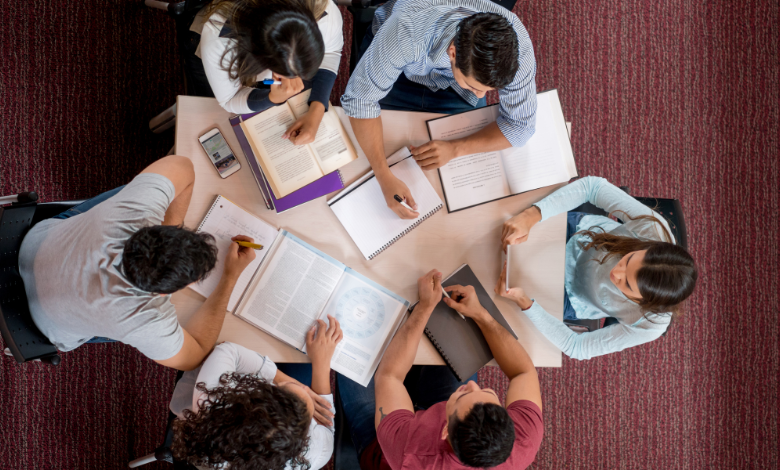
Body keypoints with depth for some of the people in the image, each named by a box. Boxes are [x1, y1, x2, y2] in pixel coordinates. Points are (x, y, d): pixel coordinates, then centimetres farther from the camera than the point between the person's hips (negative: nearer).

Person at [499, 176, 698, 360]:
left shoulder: (649, 326, -38)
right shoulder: (653, 227, -40)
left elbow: (576, 347, -28)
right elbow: (593, 186, -34)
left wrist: (524, 303, -43)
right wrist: (531, 215, -48)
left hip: (571, 298, -1)